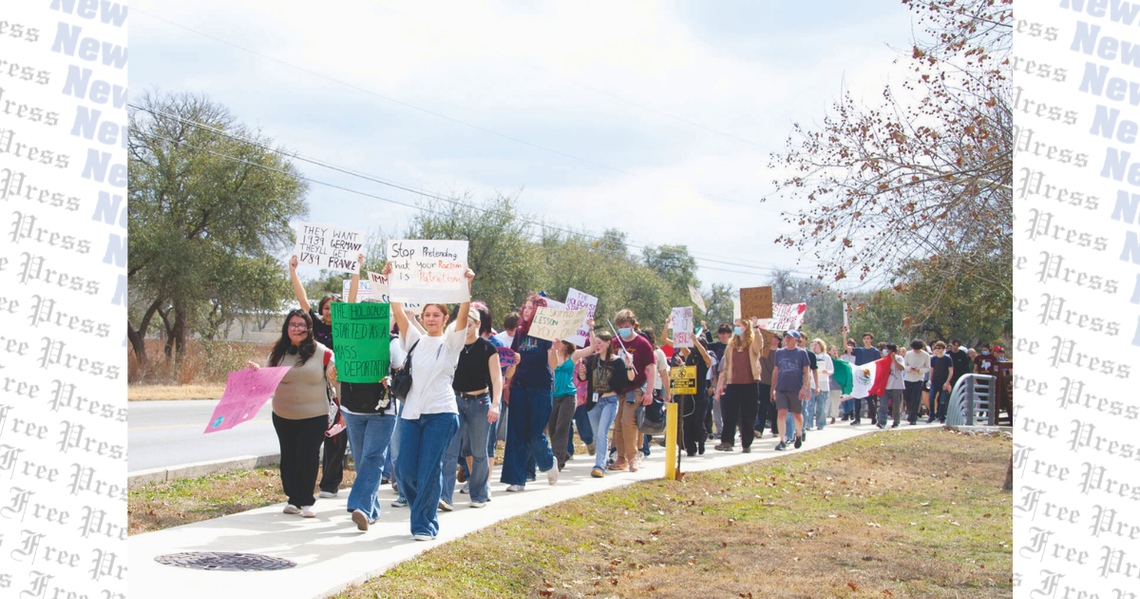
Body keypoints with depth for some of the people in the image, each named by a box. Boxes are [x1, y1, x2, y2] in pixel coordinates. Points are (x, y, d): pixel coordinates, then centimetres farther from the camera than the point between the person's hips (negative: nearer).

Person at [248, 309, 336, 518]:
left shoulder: (322, 352, -4)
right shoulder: (278, 353, 3)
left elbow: (337, 381, 1)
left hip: (314, 417, -3)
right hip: (283, 416, 3)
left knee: (308, 458, -6)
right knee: (289, 458, 9)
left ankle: (306, 501, 9)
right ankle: (293, 499, 23)